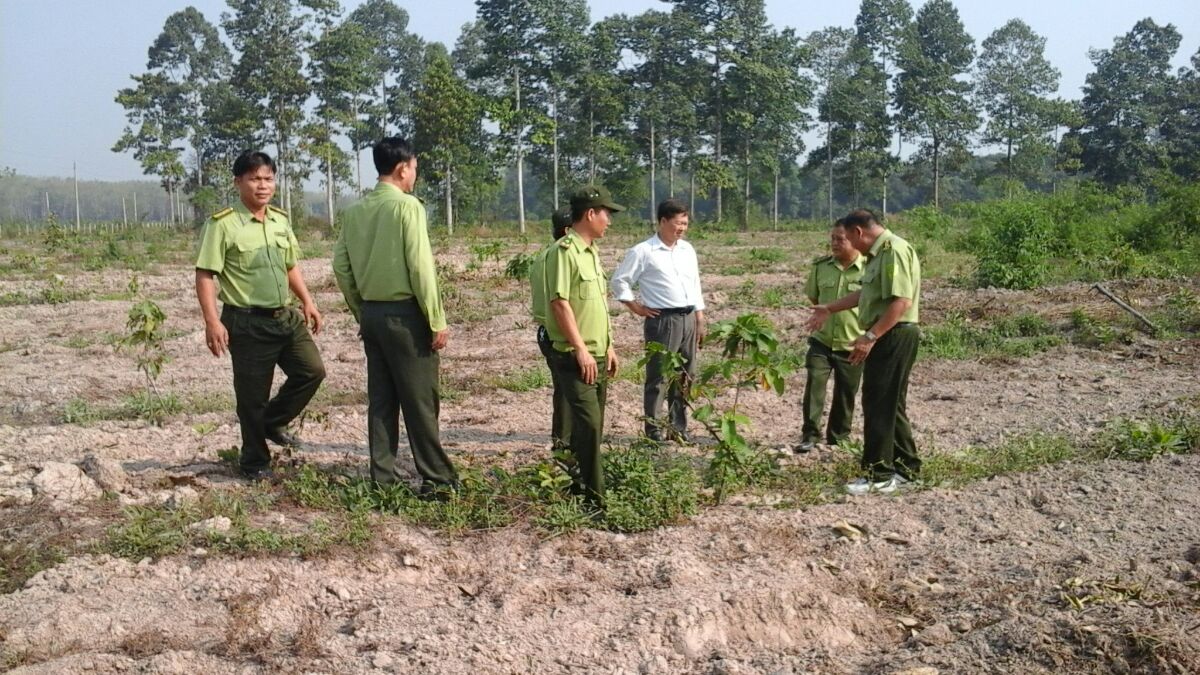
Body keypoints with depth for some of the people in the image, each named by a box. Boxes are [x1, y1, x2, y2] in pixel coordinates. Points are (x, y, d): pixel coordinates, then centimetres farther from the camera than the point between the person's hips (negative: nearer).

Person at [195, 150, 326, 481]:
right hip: (247, 321, -6)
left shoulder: (280, 220, 9)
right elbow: (205, 276, -13)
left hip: (285, 315, 6)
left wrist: (307, 302, 11)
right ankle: (255, 461, 20)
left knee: (312, 370, 4)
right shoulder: (223, 225, -11)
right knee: (252, 394, 2)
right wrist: (212, 321, -21)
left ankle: (272, 422, 26)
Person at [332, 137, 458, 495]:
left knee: (381, 397, 11)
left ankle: (382, 474, 17)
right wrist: (437, 321, -11)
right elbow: (420, 267, -16)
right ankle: (437, 478, 5)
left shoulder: (355, 211, 8)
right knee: (420, 398, -1)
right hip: (404, 313, -6)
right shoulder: (407, 205, -12)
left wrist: (360, 312, 18)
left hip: (372, 313, 7)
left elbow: (341, 266, 9)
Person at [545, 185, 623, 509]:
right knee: (588, 424, -12)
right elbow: (560, 302, -19)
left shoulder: (592, 251, 16)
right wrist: (581, 350, -20)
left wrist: (608, 346, 19)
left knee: (592, 426, 14)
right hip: (576, 357, -9)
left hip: (597, 356, 9)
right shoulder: (564, 250, -13)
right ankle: (592, 498, -6)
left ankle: (579, 487, 25)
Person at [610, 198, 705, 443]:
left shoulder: (687, 250, 12)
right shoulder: (643, 252, -7)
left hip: (688, 319, 6)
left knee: (685, 377, 11)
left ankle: (679, 428, 21)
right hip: (662, 320, -6)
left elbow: (695, 285, 17)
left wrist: (700, 321, 13)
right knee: (658, 378, -2)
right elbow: (619, 281, -3)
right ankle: (653, 430, 5)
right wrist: (636, 308, -5)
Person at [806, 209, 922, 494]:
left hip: (894, 336, -10)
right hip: (887, 338, 10)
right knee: (891, 404, 15)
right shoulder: (879, 253, 17)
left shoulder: (894, 250, -17)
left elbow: (901, 302, -25)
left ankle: (879, 475, -1)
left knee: (879, 405, -6)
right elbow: (866, 293, 29)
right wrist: (829, 309, 36)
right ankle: (906, 468, 23)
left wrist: (870, 337, -27)